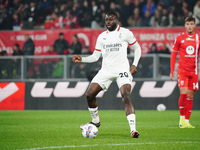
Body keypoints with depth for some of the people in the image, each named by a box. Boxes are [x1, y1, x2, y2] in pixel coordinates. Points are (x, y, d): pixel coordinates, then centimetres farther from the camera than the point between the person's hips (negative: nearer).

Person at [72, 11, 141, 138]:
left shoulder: (125, 33, 1)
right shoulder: (102, 36, 12)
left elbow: (137, 48, 9)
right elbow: (95, 56, 13)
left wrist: (134, 64, -3)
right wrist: (81, 59, -3)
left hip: (122, 70, -5)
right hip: (106, 70, 5)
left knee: (126, 96, -23)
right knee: (89, 94, -5)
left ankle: (133, 130, -26)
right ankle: (96, 120, 20)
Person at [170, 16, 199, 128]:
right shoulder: (179, 38, 3)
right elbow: (174, 55, 7)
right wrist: (172, 71, 3)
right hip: (182, 70, -2)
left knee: (190, 96, 3)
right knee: (184, 93, -16)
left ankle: (187, 121, 8)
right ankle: (182, 118, 0)